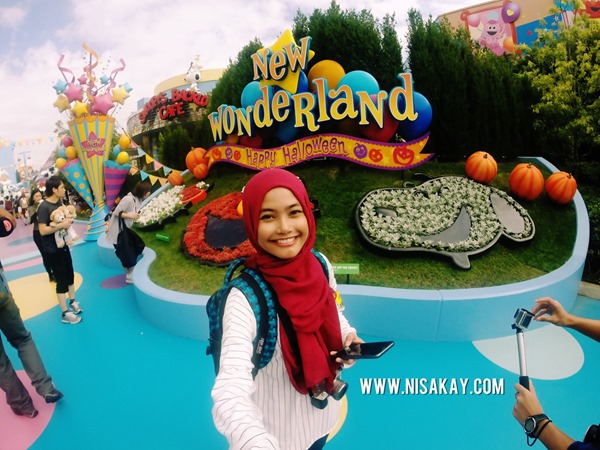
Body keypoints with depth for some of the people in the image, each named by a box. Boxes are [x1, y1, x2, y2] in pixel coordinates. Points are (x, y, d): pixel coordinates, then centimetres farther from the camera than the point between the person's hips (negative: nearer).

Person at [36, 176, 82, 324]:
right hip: (53, 249, -8)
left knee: (70, 275, 18)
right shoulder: (44, 207, -20)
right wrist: (61, 225, -26)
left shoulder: (59, 202, 3)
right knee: (61, 280, 0)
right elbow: (42, 230, -25)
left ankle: (72, 302, 35)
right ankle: (65, 314, 10)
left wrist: (69, 220, -2)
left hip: (63, 245, 8)